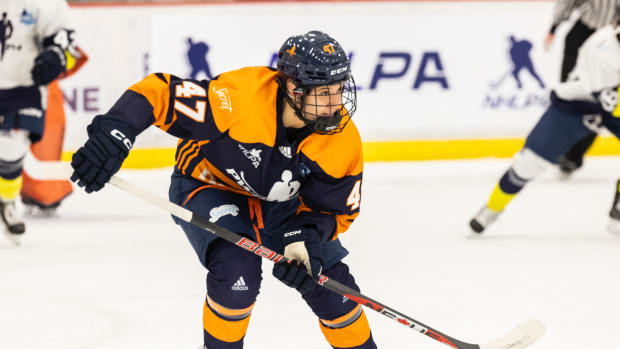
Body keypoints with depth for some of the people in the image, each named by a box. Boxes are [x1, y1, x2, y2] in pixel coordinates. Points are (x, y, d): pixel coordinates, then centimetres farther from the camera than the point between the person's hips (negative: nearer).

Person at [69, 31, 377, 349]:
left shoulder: (343, 139, -23)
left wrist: (306, 241, -32)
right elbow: (159, 93, -34)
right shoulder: (239, 96, -37)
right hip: (207, 187, -4)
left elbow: (335, 210, -12)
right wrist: (112, 137, -46)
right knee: (238, 267, -29)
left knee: (331, 282, 0)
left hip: (279, 202, 4)